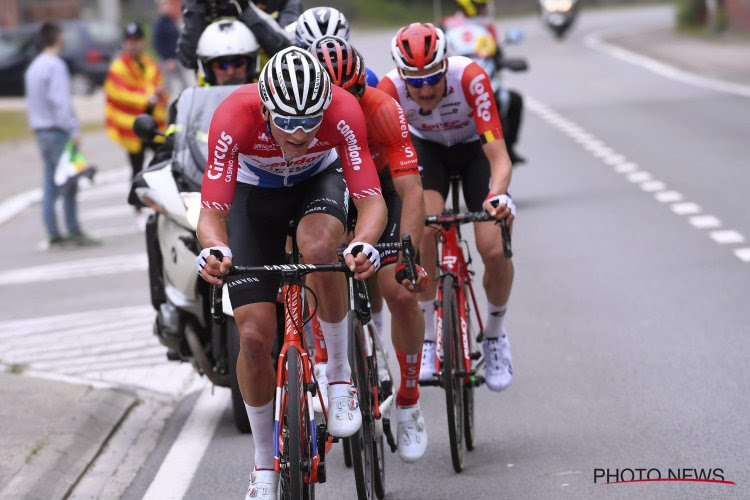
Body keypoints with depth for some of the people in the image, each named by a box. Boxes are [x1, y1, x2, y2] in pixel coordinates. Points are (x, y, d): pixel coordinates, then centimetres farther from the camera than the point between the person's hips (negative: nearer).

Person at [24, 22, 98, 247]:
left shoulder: (33, 67, 16)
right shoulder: (55, 65, -12)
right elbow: (60, 100, -19)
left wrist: (36, 126, 17)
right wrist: (73, 130, -19)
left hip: (41, 131, 9)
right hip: (58, 131, -9)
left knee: (50, 184, 7)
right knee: (69, 182, -7)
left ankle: (53, 233, 6)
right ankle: (74, 231, -8)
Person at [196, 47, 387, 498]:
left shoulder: (343, 111, -35)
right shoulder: (234, 117, -36)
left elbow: (371, 197, -35)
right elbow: (213, 210, -34)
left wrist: (365, 244, -56)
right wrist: (214, 250, -57)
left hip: (320, 181, 0)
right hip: (256, 192, 0)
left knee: (319, 249, -37)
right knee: (254, 335, -8)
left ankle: (339, 375, -14)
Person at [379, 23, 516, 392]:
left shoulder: (470, 78, -38)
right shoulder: (390, 90, -32)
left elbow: (499, 158, -39)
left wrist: (497, 196, -59)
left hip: (475, 148, -1)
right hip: (426, 148, 1)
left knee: (495, 251, -18)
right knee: (425, 229, -29)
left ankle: (494, 334, 11)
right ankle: (427, 338, -12)